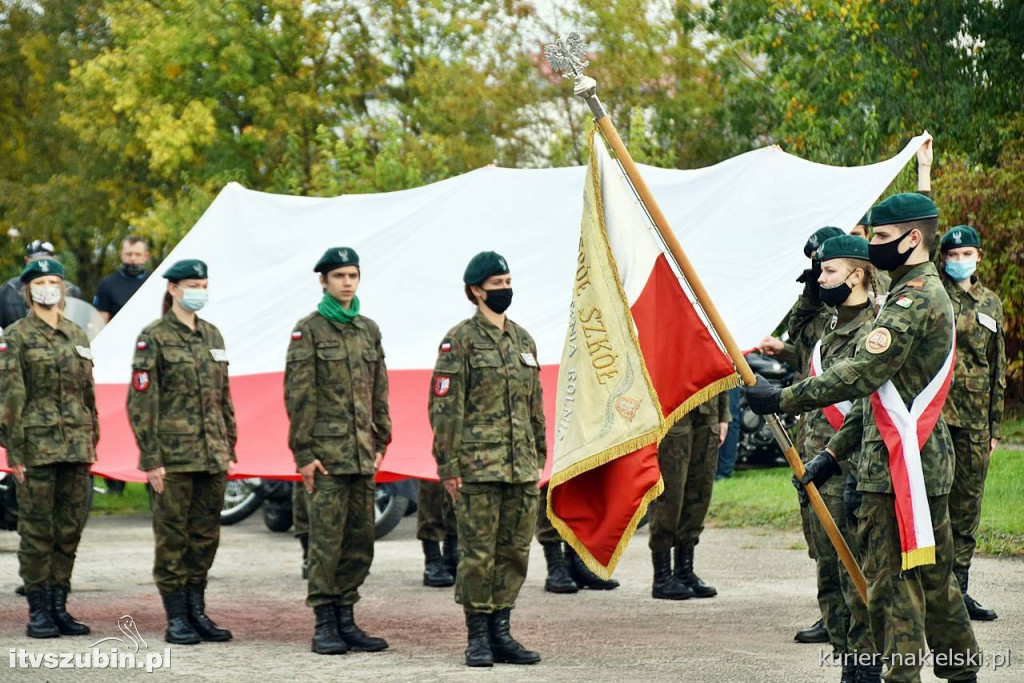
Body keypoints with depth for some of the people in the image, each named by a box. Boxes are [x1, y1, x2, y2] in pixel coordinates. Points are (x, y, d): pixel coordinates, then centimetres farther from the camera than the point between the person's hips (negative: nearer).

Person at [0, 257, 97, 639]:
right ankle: (38, 611, 3)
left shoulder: (77, 336, 13)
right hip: (37, 446, -5)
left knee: (70, 530, 6)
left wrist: (91, 443, 13)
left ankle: (59, 607, 14)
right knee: (38, 531, -2)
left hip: (75, 448, 5)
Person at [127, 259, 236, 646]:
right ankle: (176, 620, 5)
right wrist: (151, 459, -13)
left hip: (212, 454, 6)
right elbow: (141, 402, -9)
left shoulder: (212, 336, 12)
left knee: (206, 535, 8)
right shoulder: (153, 338, -6)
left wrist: (230, 449, 13)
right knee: (172, 535, 0)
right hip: (174, 453, -6)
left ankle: (197, 611, 17)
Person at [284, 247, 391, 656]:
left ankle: (346, 621, 14)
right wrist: (304, 453, -12)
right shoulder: (309, 330, -4)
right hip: (327, 452, -6)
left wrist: (381, 442, 11)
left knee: (360, 541, 7)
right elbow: (299, 395, -8)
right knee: (326, 539, -5)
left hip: (363, 453, 6)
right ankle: (324, 625, 0)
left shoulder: (369, 330, 14)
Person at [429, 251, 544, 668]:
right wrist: (448, 465, -12)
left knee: (515, 552, 7)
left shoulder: (523, 340, 14)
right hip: (478, 467, -6)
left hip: (521, 468, 6)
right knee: (478, 552, -3)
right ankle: (477, 637, 4)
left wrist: (540, 458, 16)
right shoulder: (460, 340, -5)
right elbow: (445, 408, -8)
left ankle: (500, 633, 14)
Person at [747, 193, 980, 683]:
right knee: (932, 577, 17)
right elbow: (880, 392, 22)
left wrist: (782, 399, -18)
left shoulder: (915, 298, -15)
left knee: (892, 582, -8)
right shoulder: (920, 293, 20)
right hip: (922, 462, 11)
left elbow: (862, 375, -24)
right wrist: (834, 452, 18)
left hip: (902, 468, -11)